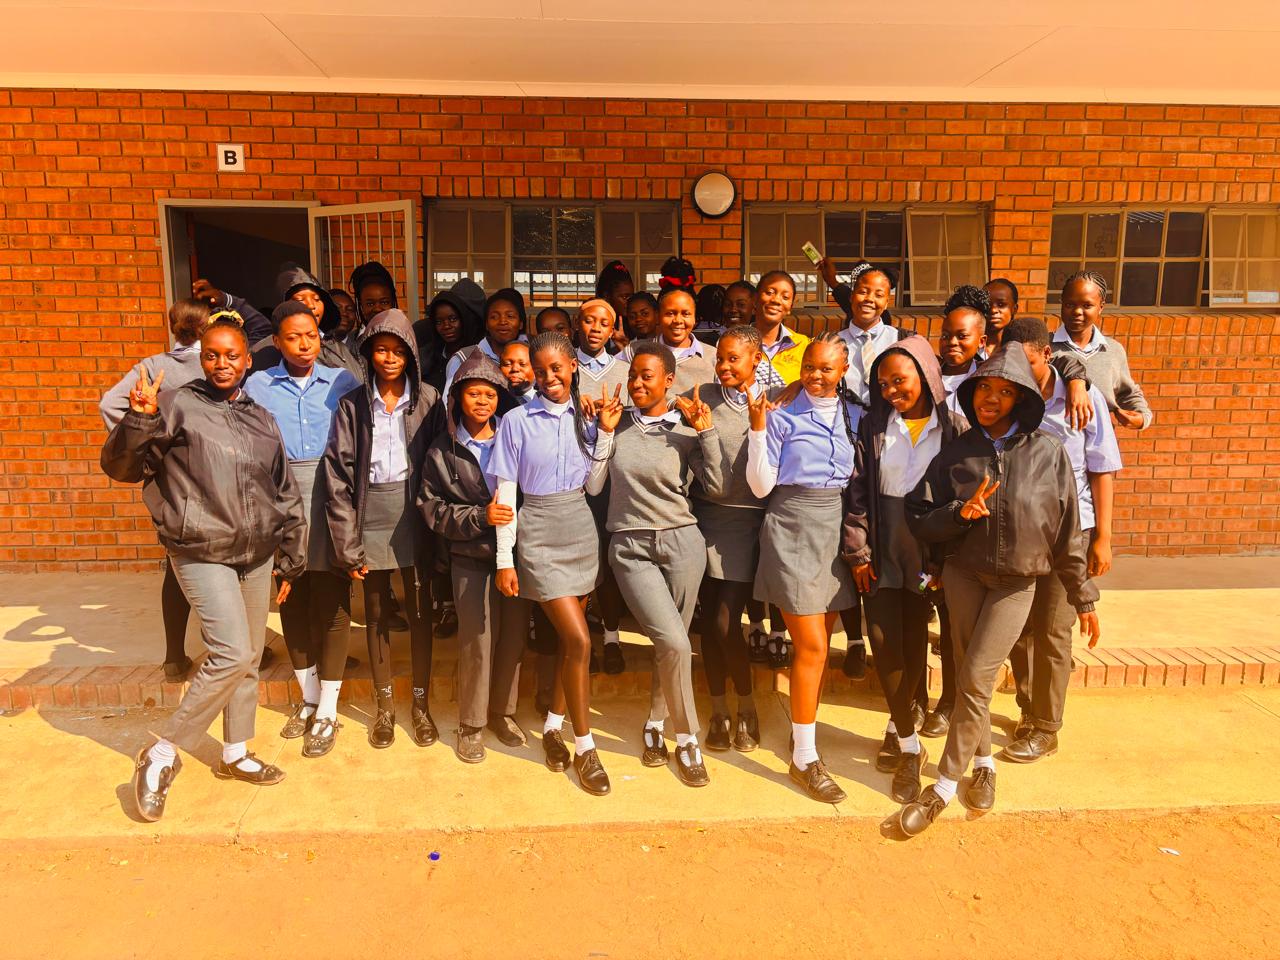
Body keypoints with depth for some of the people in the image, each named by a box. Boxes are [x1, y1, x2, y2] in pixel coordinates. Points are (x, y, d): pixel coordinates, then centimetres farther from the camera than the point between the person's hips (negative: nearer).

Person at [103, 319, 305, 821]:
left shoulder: (261, 420, 10)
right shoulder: (178, 407, -5)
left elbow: (286, 496, 14)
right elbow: (120, 467, -9)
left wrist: (291, 561, 14)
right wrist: (139, 420, -28)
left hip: (258, 554, 6)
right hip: (202, 554, -6)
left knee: (249, 658, 13)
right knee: (232, 654, -15)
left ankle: (235, 754, 31)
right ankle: (160, 756, 4)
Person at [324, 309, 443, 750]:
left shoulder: (427, 399, 0)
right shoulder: (353, 404, 0)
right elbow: (339, 473, -2)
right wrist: (347, 542, -7)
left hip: (414, 514, 0)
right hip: (371, 516, 1)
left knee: (420, 611, 7)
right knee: (377, 614, 11)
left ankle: (421, 704, 23)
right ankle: (384, 706, 27)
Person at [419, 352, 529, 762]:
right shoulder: (442, 449, 3)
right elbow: (432, 508, -2)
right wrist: (479, 517, -14)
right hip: (472, 558, -2)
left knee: (513, 636, 7)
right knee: (477, 640, -1)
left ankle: (503, 712, 28)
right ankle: (471, 724, 18)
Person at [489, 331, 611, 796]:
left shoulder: (585, 417, 5)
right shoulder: (517, 421, -5)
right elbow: (506, 494, -5)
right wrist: (504, 559, -5)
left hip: (581, 528, 4)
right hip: (539, 532, -4)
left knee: (570, 639, 10)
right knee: (579, 640, -9)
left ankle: (553, 726, 30)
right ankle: (585, 746, 8)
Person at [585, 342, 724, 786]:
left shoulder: (686, 431, 2)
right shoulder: (618, 424, 4)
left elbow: (715, 485, -9)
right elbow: (592, 485, -2)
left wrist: (707, 431, -13)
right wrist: (605, 432, -6)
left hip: (681, 542, 1)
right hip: (631, 548, -1)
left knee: (671, 644, 8)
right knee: (674, 643, -13)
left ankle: (654, 725, 34)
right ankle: (687, 739, 9)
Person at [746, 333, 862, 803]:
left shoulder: (854, 416, 10)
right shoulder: (783, 416, -4)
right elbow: (761, 486, -7)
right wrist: (757, 428, -15)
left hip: (836, 530, 5)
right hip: (793, 530, -5)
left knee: (817, 646, 10)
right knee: (812, 646, -6)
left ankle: (801, 728, 28)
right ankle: (804, 757, 5)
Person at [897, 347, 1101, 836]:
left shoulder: (1048, 453, -7)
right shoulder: (955, 452, -1)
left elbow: (1067, 532, -1)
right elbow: (919, 520, -1)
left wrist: (1083, 596, 4)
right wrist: (961, 512, -20)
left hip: (1016, 582, -2)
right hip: (962, 573, 2)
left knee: (976, 678, -6)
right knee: (969, 676, 7)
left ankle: (945, 784, 7)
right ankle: (983, 763, 29)